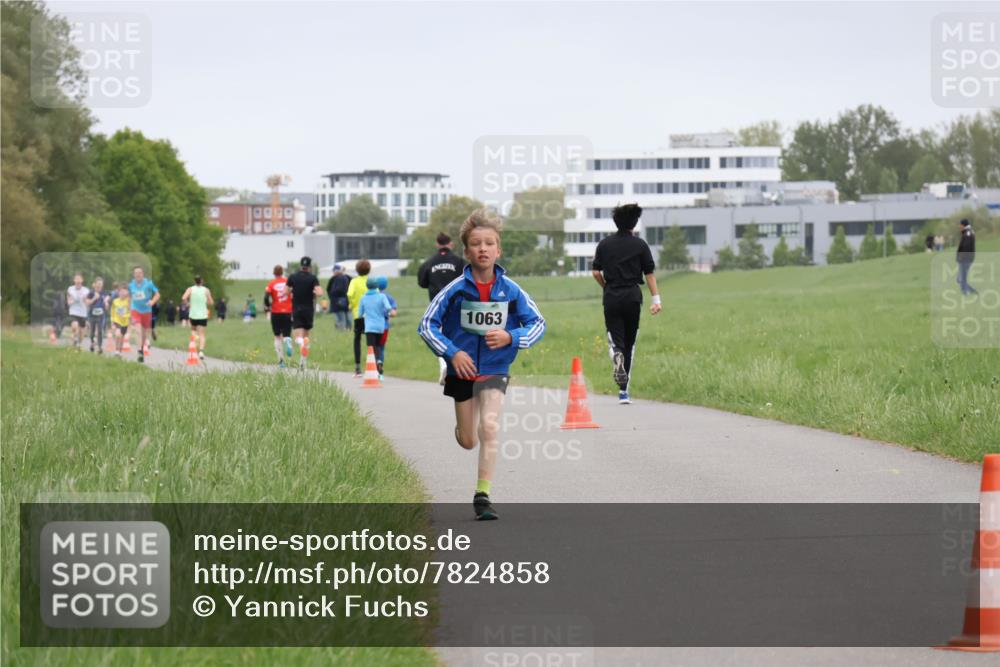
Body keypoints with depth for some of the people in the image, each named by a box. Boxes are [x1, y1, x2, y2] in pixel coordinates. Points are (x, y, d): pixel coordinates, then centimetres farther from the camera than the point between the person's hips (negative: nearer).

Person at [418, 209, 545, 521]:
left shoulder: (511, 291, -8)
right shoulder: (456, 289, -11)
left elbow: (538, 323, 0)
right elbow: (427, 324, -5)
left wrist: (511, 337, -18)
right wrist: (451, 352, -17)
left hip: (495, 371, -1)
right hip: (462, 369, 1)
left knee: (490, 426, -20)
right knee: (467, 442, 10)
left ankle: (483, 495, -14)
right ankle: (463, 427, 50)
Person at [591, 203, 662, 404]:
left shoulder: (605, 244, 4)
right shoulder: (640, 245, 0)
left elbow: (596, 272, 3)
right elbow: (649, 273, 0)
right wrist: (656, 299, 2)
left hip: (611, 297, 0)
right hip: (633, 297, 0)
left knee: (615, 339, 2)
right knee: (630, 342, 9)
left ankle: (617, 357, -36)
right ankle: (623, 389, 9)